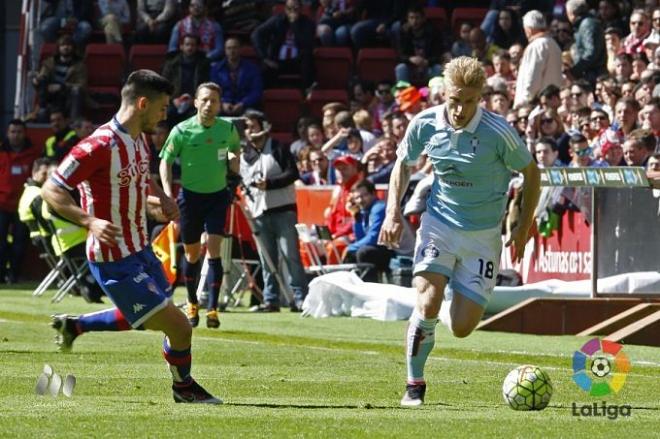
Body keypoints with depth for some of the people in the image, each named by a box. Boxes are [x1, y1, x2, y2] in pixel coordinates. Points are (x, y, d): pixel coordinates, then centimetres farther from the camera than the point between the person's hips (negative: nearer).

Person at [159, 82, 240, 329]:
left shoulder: (228, 129, -3)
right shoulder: (181, 131, -11)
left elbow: (235, 151, 18)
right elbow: (165, 161, -3)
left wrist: (234, 161, -4)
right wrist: (168, 193, -14)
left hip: (218, 195, 0)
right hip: (190, 195, 0)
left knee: (213, 249, -12)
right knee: (192, 254, 9)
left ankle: (212, 309, -12)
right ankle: (192, 303, 30)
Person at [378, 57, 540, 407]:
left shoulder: (498, 132, -19)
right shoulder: (425, 125, -10)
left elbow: (531, 172, -2)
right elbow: (404, 164, 11)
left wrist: (524, 227, 0)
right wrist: (393, 211, 0)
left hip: (483, 235, -1)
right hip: (438, 223, 1)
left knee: (461, 328, -5)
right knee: (428, 303, -20)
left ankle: (447, 311, 34)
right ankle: (414, 385, -2)